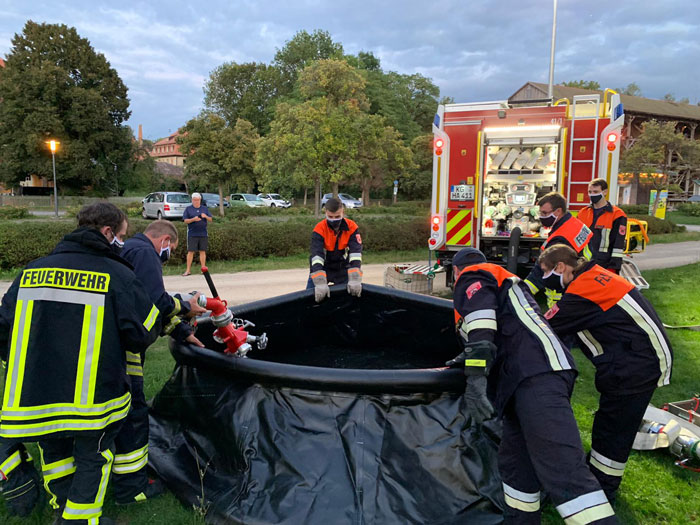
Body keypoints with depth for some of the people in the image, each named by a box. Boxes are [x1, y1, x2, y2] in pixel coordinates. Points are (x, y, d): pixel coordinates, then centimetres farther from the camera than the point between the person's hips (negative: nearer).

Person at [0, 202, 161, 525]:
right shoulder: (118, 275, -12)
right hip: (93, 396, -4)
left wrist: (29, 365, 21)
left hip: (34, 397, 5)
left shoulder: (33, 270, 3)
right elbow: (144, 332, -14)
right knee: (93, 455, 17)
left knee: (55, 452, 26)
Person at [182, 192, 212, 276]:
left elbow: (210, 220, 10)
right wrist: (193, 219, -18)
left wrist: (206, 217, -11)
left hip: (203, 234, 2)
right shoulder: (188, 209, 6)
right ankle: (188, 270, 1)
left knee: (202, 251, 4)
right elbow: (185, 221, 0)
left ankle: (203, 268, 11)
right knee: (190, 251, -3)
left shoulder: (205, 208, 12)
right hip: (192, 234, -2)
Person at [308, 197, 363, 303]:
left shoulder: (352, 227, -18)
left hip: (343, 269, 1)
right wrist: (320, 283, -47)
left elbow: (356, 252, -27)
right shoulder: (319, 229, -22)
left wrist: (355, 279, -40)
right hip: (322, 268, -1)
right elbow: (317, 255, -34)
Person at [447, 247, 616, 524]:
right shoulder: (504, 280, 37)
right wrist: (469, 359, 55)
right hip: (535, 376, 10)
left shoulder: (471, 277, 10)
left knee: (561, 469, -21)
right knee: (515, 465, 11)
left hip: (536, 377, -10)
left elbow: (481, 318, -11)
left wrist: (474, 376, -19)